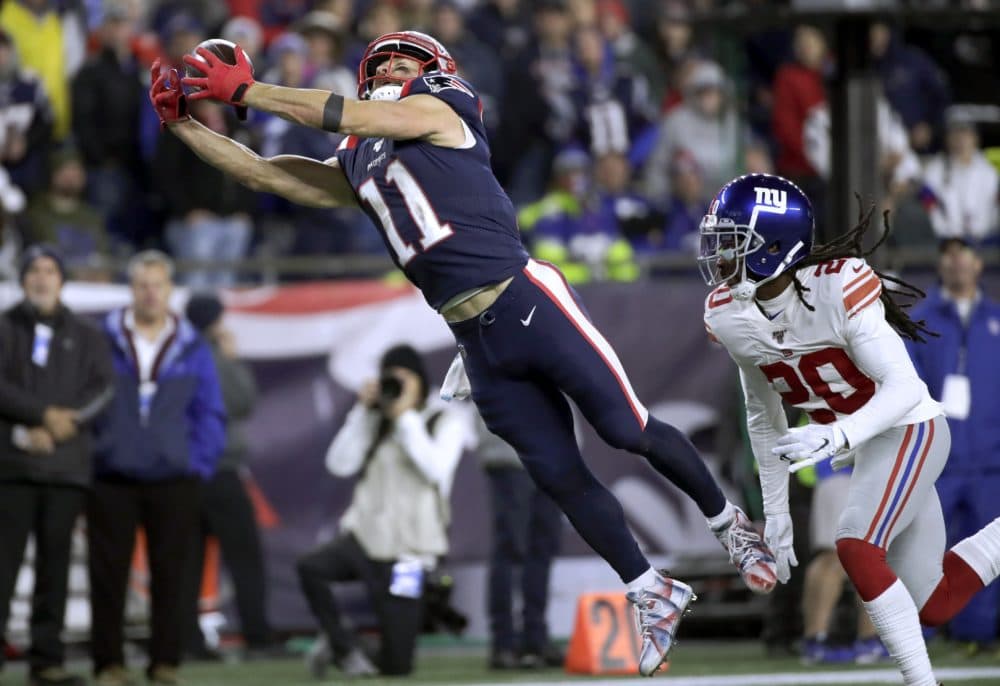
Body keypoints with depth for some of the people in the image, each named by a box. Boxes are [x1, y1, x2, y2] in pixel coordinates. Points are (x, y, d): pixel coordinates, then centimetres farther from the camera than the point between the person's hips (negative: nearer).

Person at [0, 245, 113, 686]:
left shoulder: (86, 337, 13)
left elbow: (99, 393, 2)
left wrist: (50, 432, -11)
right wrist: (46, 414, -13)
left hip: (66, 465, 2)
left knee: (54, 563, 2)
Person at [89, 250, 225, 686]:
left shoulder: (192, 349, 7)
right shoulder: (103, 340, 2)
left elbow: (210, 416, 8)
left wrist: (198, 466, -3)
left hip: (174, 482, 1)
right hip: (112, 481, -1)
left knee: (169, 576, 2)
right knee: (108, 574, -1)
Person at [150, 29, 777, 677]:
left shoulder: (440, 113, 3)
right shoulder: (354, 170, 20)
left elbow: (353, 117, -9)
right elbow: (260, 171, 20)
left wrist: (246, 90, -5)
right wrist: (182, 121, 11)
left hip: (525, 302, -6)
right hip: (477, 342, 6)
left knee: (630, 431, -6)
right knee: (561, 478, 3)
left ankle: (728, 521, 17)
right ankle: (657, 598, 14)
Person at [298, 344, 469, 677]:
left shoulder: (447, 421, 4)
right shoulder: (378, 423, 12)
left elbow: (435, 469, -15)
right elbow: (339, 464, 0)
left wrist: (406, 416, -13)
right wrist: (363, 411, -4)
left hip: (405, 551, -2)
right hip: (363, 537, 2)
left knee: (395, 666, -4)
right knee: (309, 566, -33)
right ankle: (342, 646, -8)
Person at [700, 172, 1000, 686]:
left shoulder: (838, 286, -27)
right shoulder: (727, 316, -6)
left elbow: (904, 388, -28)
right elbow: (763, 415, 8)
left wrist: (835, 436, -43)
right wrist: (775, 511, 11)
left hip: (908, 429, -7)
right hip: (857, 446, 7)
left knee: (855, 545, -27)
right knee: (933, 607, 6)